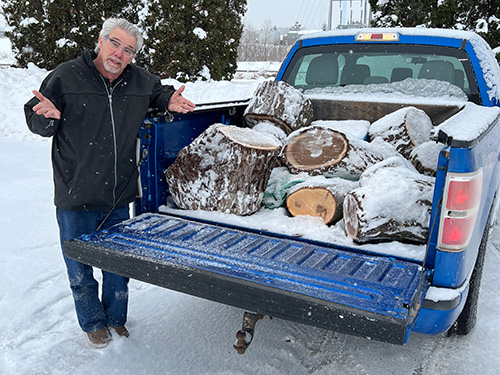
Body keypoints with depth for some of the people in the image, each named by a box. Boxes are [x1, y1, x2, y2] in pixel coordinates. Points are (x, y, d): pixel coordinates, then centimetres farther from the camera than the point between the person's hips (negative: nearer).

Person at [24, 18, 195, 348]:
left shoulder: (139, 80, 2)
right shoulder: (66, 77, -9)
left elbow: (157, 91, 26)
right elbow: (35, 122, 0)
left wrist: (169, 100, 4)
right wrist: (47, 116, -23)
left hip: (119, 199, 3)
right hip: (76, 199, -3)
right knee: (80, 271, 12)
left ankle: (116, 319, 40)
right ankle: (94, 324, 35)